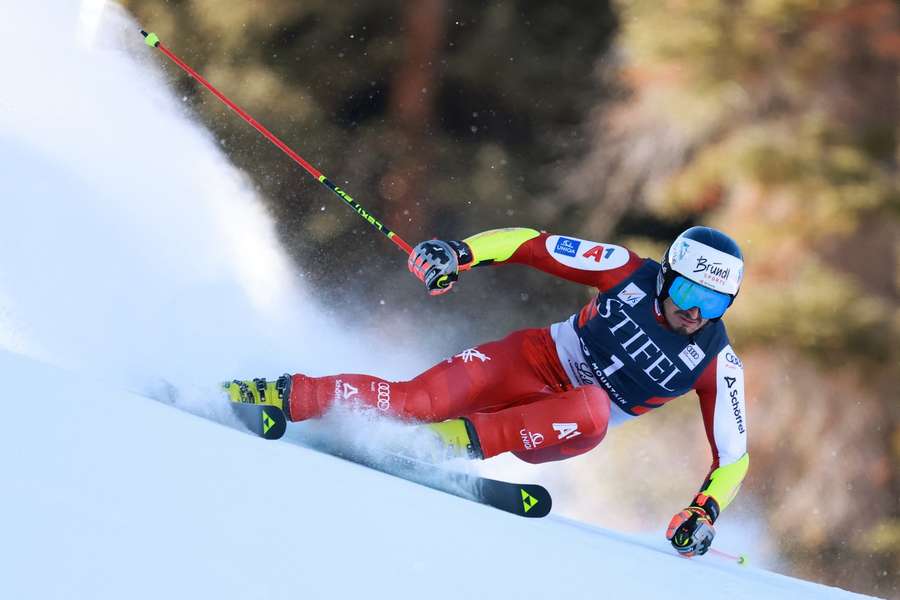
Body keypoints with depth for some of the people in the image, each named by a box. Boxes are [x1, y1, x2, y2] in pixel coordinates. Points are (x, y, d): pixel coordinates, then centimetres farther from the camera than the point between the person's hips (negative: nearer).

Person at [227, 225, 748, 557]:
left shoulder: (717, 364, -13)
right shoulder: (631, 272, -12)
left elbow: (733, 455, -5)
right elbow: (529, 244, -7)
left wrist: (704, 512, -22)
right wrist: (460, 253, -23)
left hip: (561, 430, 0)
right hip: (538, 362, 0)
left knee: (588, 412, -39)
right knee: (416, 400, -25)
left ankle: (464, 440, -34)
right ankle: (287, 397, -19)